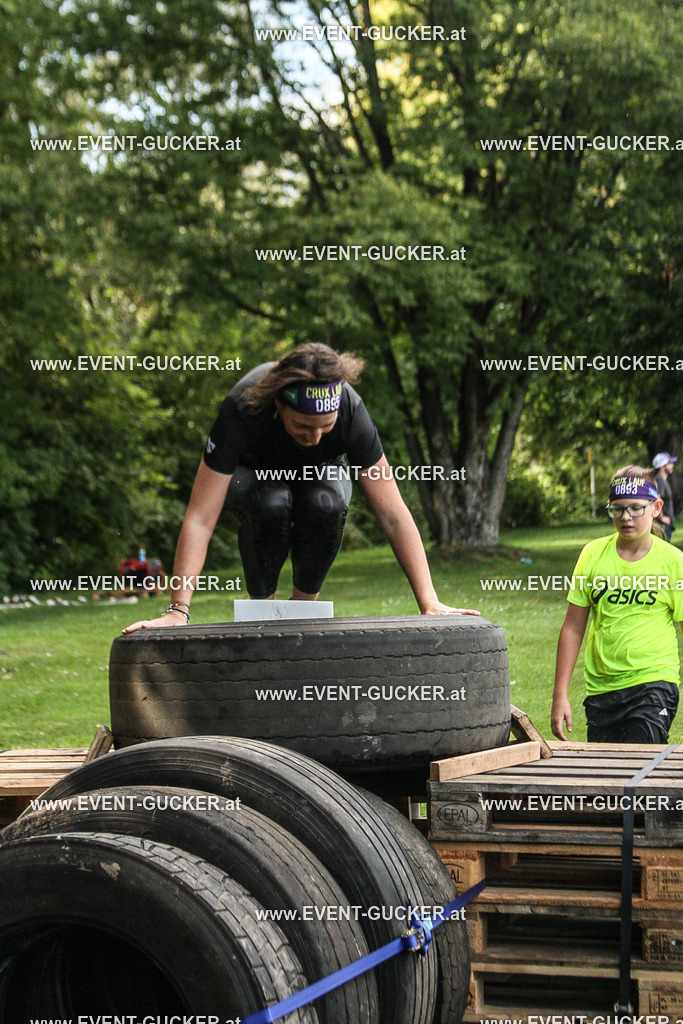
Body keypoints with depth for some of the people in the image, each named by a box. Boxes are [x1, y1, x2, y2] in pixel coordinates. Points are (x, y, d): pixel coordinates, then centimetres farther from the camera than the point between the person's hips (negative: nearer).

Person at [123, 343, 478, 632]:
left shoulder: (350, 411, -34)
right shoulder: (243, 410, -39)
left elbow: (393, 515, -31)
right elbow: (199, 519, -39)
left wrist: (429, 603, -38)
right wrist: (178, 610, -47)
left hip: (319, 474, 1)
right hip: (253, 474, -1)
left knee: (325, 504, -35)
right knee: (270, 503, -37)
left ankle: (303, 604, -10)